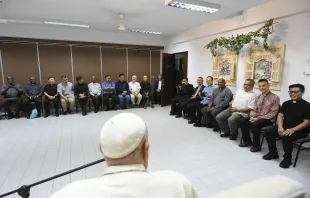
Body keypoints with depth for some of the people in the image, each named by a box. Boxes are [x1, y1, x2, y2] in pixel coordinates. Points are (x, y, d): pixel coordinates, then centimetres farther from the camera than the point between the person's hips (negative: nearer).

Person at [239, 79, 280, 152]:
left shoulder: (275, 98, -9)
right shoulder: (258, 97, 10)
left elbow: (272, 113, -15)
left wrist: (258, 118, -21)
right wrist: (252, 117, -12)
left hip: (268, 119, -6)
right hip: (257, 117, 6)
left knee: (255, 124, -32)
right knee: (243, 121, -15)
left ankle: (256, 145, -12)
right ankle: (247, 141, 3)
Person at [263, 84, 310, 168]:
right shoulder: (286, 103, 10)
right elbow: (280, 115, 4)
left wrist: (292, 130, -25)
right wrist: (280, 127, -15)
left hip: (299, 130, -5)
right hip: (285, 126, 6)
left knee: (286, 137, -34)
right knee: (268, 131, -17)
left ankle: (287, 159, -10)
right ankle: (273, 152, 3)